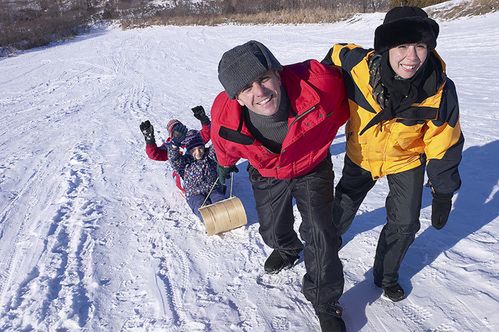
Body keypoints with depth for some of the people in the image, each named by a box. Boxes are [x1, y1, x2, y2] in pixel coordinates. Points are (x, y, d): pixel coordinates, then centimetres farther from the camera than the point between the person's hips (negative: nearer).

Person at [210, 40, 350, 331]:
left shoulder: (319, 82, -42)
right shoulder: (225, 115, -32)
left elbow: (348, 88, -16)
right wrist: (225, 163, 15)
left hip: (312, 169, -2)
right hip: (267, 176, 3)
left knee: (320, 236, -9)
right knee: (272, 229, 23)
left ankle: (325, 303, 19)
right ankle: (288, 248, 63)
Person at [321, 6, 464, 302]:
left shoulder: (441, 91, -30)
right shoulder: (359, 65, -33)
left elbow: (443, 146, -17)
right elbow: (335, 55, -8)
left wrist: (443, 194, -11)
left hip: (407, 160, 0)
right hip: (361, 154, 0)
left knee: (405, 224, 5)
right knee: (344, 209, 16)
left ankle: (386, 275, 34)